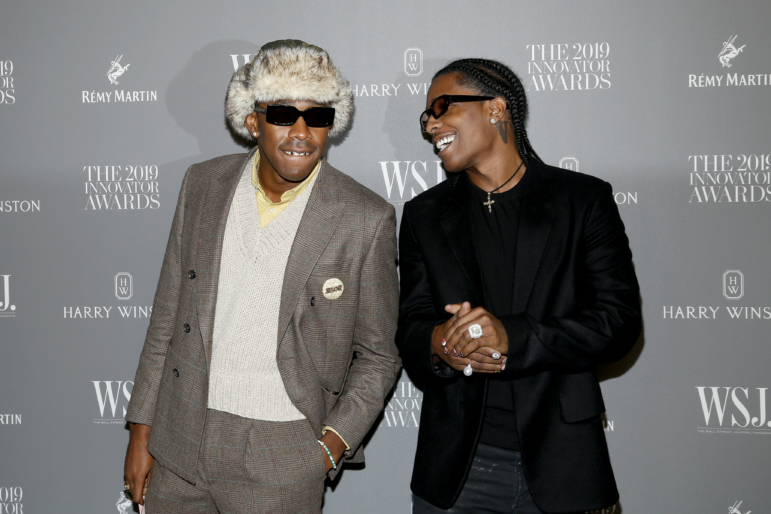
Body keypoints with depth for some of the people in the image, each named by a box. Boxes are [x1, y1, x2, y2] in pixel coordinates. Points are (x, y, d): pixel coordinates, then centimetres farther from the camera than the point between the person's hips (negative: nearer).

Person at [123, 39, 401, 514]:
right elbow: (168, 315, 8)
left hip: (280, 458, -3)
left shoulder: (367, 219, -9)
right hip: (180, 439, 3)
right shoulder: (203, 184, 1)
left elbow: (378, 355, -1)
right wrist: (141, 429, 8)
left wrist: (333, 444, -12)